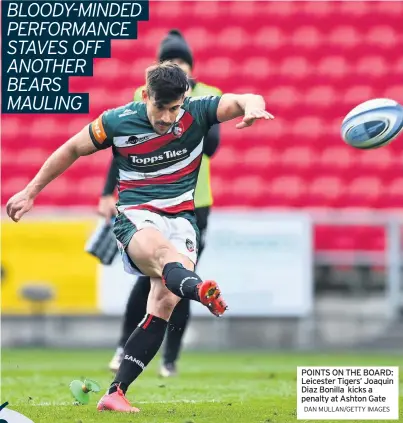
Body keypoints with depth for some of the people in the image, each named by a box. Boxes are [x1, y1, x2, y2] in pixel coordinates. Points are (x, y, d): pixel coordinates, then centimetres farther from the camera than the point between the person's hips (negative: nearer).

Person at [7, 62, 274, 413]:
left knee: (165, 301, -20)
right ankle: (199, 288, -77)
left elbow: (244, 101, -17)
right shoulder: (117, 122, -6)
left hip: (181, 216, 3)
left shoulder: (197, 112, -4)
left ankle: (115, 391, -17)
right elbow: (71, 150, 9)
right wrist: (30, 193, 13)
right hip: (135, 215, -2)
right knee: (160, 249, -39)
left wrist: (252, 106, -43)